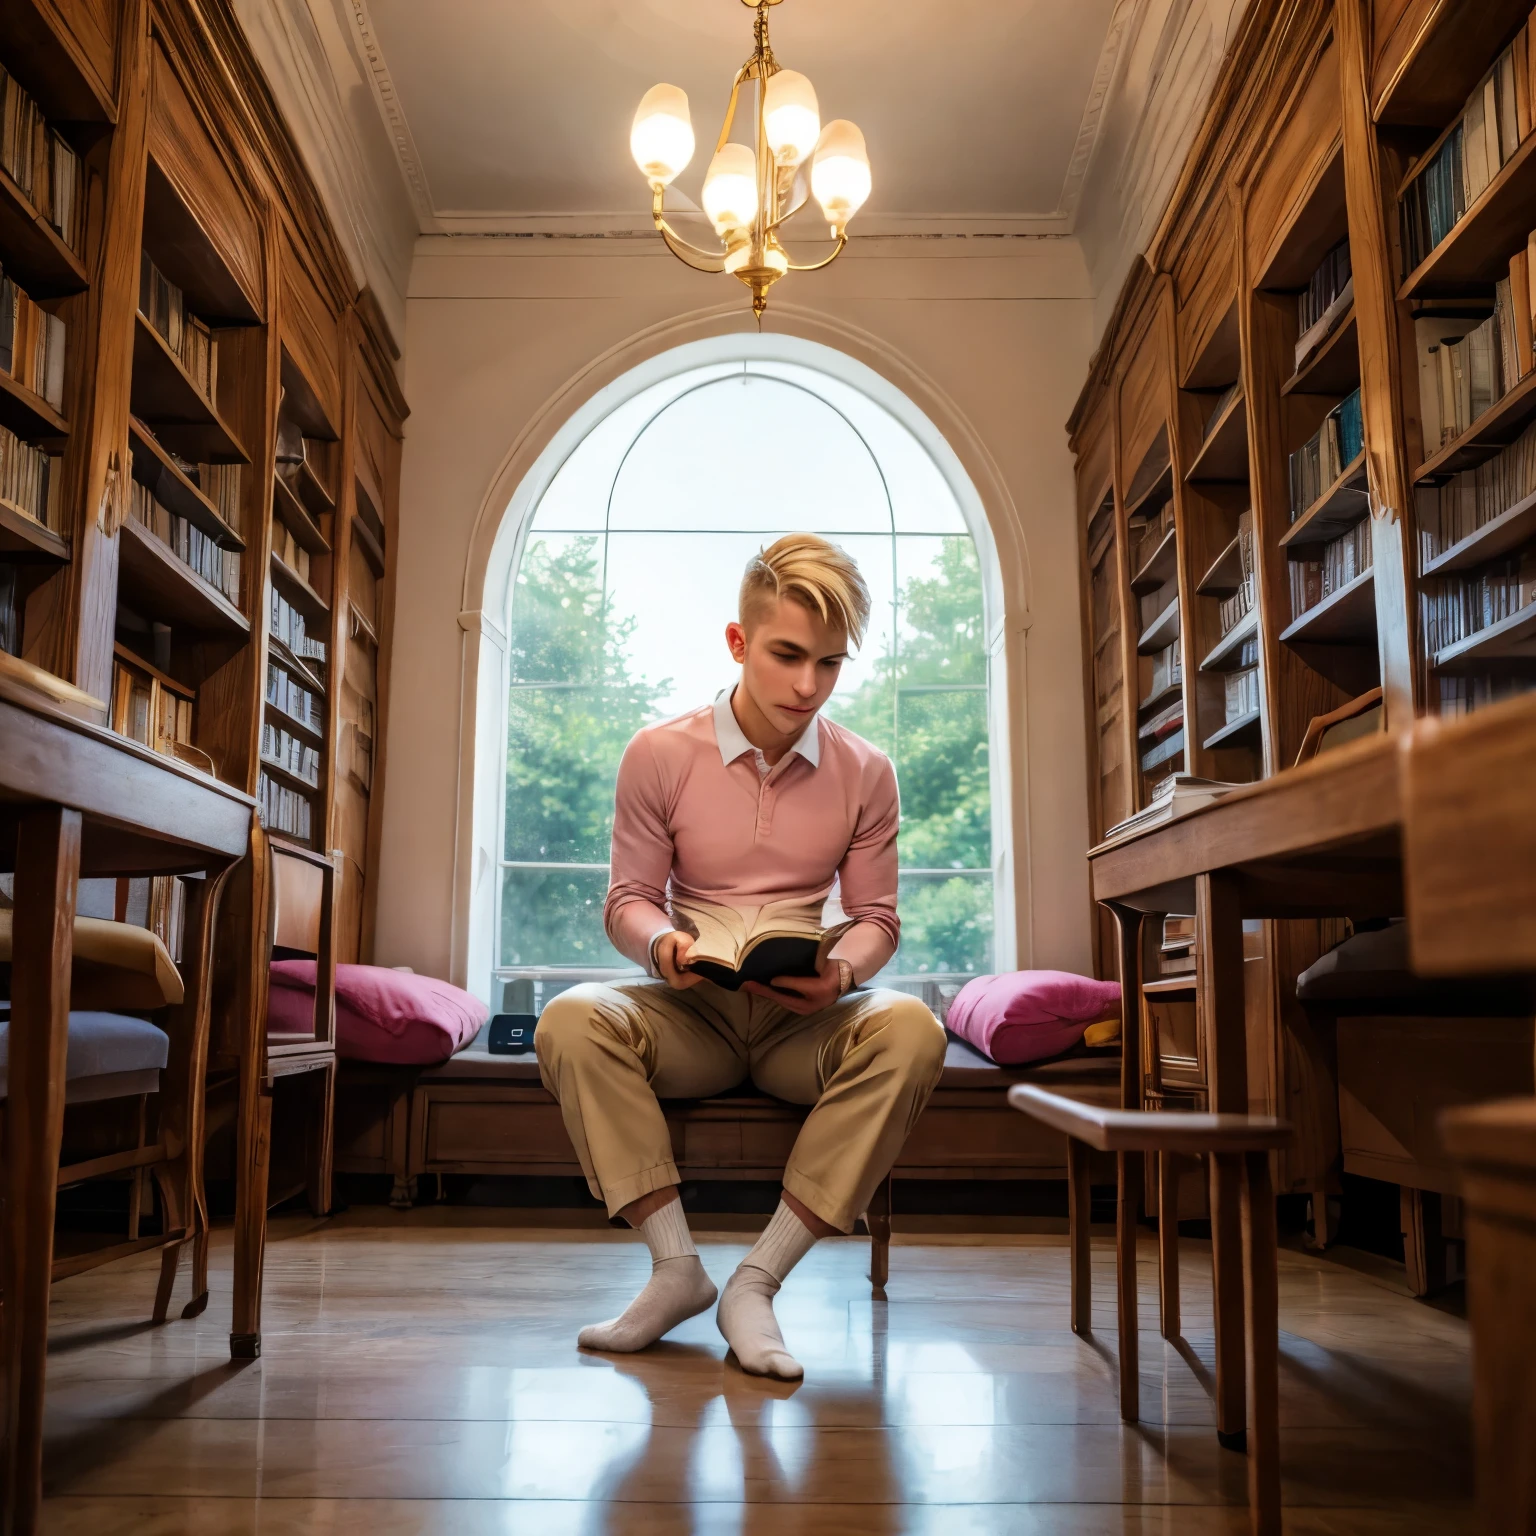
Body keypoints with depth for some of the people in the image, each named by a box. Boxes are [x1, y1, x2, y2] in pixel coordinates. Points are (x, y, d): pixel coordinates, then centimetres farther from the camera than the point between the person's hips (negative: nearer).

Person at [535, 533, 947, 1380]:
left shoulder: (864, 773, 1)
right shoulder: (658, 754, -2)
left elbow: (876, 915, 5)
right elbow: (628, 898, 3)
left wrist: (843, 970, -18)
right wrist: (663, 944, -21)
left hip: (804, 1020, 1)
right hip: (691, 1014, 0)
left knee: (911, 1029, -32)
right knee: (570, 1021, -30)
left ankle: (757, 1278, -23)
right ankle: (676, 1265, -18)